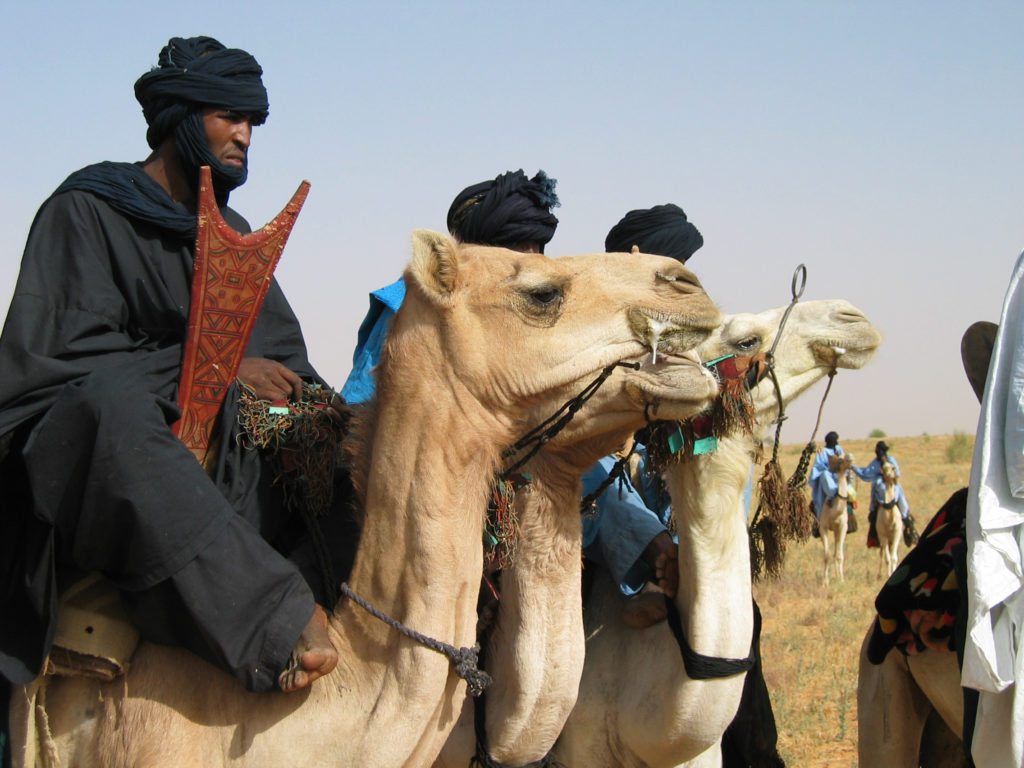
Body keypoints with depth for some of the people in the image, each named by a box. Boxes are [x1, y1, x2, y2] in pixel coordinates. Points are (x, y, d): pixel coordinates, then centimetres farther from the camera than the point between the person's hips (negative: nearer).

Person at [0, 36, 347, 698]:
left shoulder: (229, 232, 21)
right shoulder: (87, 208, 0)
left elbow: (281, 351, 15)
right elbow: (69, 346, -11)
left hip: (207, 439, 7)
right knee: (114, 398, -41)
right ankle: (277, 630, -53)